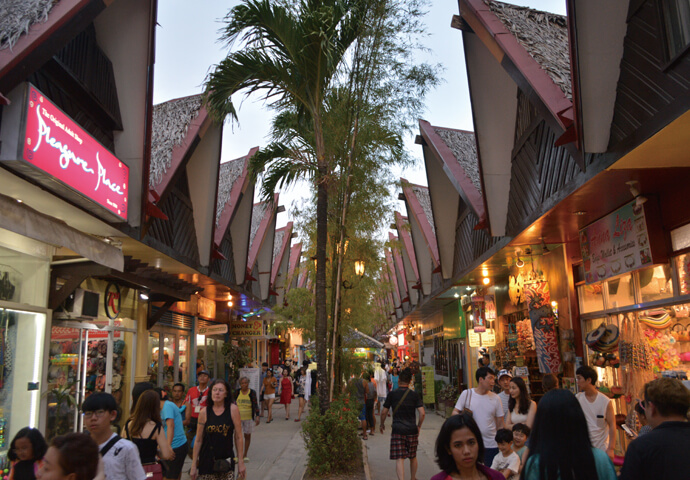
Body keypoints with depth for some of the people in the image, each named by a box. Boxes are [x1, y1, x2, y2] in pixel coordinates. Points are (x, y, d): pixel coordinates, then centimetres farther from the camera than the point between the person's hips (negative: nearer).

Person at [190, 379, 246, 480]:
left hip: (226, 460, -1)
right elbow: (198, 441, 3)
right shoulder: (204, 412, -2)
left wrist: (241, 461, -2)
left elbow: (238, 437, -3)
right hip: (206, 462, 1)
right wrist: (194, 465, 4)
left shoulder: (233, 409, -5)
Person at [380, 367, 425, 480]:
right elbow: (422, 413, -6)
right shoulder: (415, 395, -1)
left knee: (399, 458, -4)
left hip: (397, 430, -2)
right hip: (412, 430, 2)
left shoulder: (392, 394, -3)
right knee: (413, 457, 21)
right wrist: (419, 426, 10)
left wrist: (382, 424, 17)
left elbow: (384, 412, 1)